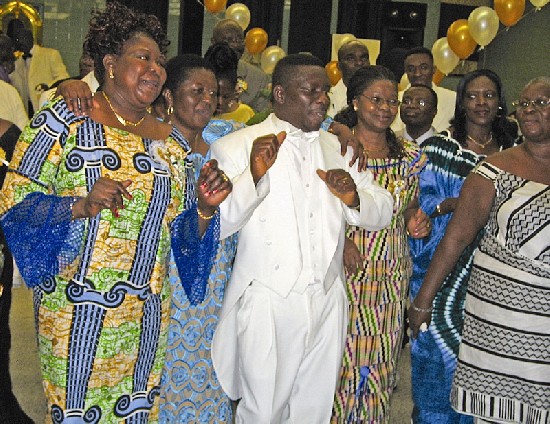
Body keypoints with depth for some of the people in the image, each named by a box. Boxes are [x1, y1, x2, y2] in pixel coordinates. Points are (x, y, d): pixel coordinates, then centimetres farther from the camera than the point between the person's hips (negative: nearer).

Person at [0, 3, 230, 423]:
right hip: (75, 310, -4)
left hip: (146, 316, 4)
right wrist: (79, 207, -26)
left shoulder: (172, 141, 8)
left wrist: (203, 210, -9)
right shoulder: (63, 122, -6)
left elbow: (182, 235, 12)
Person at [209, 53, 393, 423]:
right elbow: (215, 224, -12)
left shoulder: (338, 149, 14)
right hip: (266, 305, -5)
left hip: (328, 302, 5)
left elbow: (382, 212, 13)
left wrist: (353, 197, -8)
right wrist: (254, 174, -26)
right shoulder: (236, 147, -5)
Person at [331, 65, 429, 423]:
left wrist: (416, 221, -5)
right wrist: (340, 240, -19)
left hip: (391, 278, 4)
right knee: (339, 357, 1)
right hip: (343, 272, -3)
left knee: (380, 362, 10)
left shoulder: (409, 156, 7)